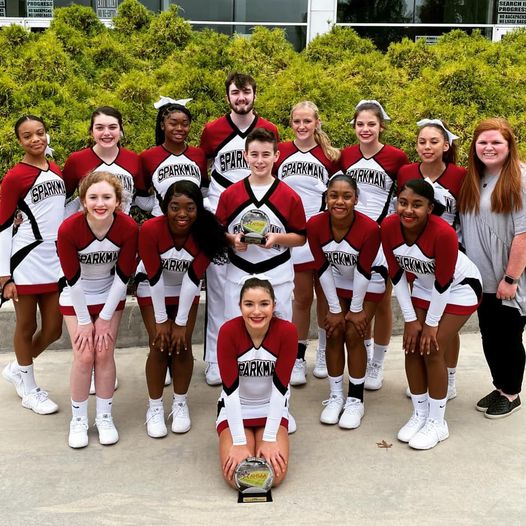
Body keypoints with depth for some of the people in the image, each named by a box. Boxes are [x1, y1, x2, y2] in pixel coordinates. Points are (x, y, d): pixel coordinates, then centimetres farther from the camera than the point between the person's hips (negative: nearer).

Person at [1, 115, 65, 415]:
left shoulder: (58, 172, 12)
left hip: (57, 260, 6)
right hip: (26, 261, -6)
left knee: (54, 330, 10)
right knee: (27, 327, 8)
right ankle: (30, 391, 25)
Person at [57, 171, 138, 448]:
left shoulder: (129, 228, -25)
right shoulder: (68, 229, -29)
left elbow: (123, 275, -14)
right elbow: (73, 278, -18)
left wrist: (105, 317, -10)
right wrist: (84, 321, -11)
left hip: (110, 296, 1)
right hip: (77, 298, -1)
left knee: (104, 354, -2)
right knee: (84, 356, -6)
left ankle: (105, 417, 16)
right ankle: (78, 419, 13)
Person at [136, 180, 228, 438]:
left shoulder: (205, 233, -26)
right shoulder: (150, 229, -30)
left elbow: (193, 278, -21)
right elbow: (155, 277, -24)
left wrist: (181, 323, -19)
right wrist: (160, 321, -18)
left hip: (186, 289, 1)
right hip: (153, 288, -1)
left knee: (182, 345, -5)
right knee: (160, 345, -7)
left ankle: (180, 404, 15)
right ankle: (155, 408, 9)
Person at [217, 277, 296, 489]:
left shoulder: (287, 331, -22)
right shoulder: (228, 331, -24)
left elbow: (280, 387, -18)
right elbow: (231, 389, -22)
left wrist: (269, 439, -19)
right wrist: (239, 443, -22)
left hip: (272, 410, 1)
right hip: (235, 410, 0)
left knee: (275, 475, -18)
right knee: (236, 477, -19)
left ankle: (262, 438, 15)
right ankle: (247, 438, 14)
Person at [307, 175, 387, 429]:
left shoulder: (369, 228, -34)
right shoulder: (315, 225, -26)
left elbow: (363, 271, -22)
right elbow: (323, 268, -16)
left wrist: (356, 309, -13)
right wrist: (335, 309, -11)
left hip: (369, 280, -3)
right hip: (338, 279, 3)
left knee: (353, 335, -8)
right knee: (334, 334, -1)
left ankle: (356, 399, 7)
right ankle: (335, 396, 13)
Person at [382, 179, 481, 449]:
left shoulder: (443, 232, -36)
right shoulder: (389, 226, -21)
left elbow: (443, 282, -24)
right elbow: (397, 275, -10)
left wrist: (431, 323, -15)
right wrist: (410, 320, -8)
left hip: (459, 288, -5)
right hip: (424, 287, 5)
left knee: (432, 350, -10)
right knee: (412, 347, 0)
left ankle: (437, 422, 6)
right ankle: (419, 414, 18)